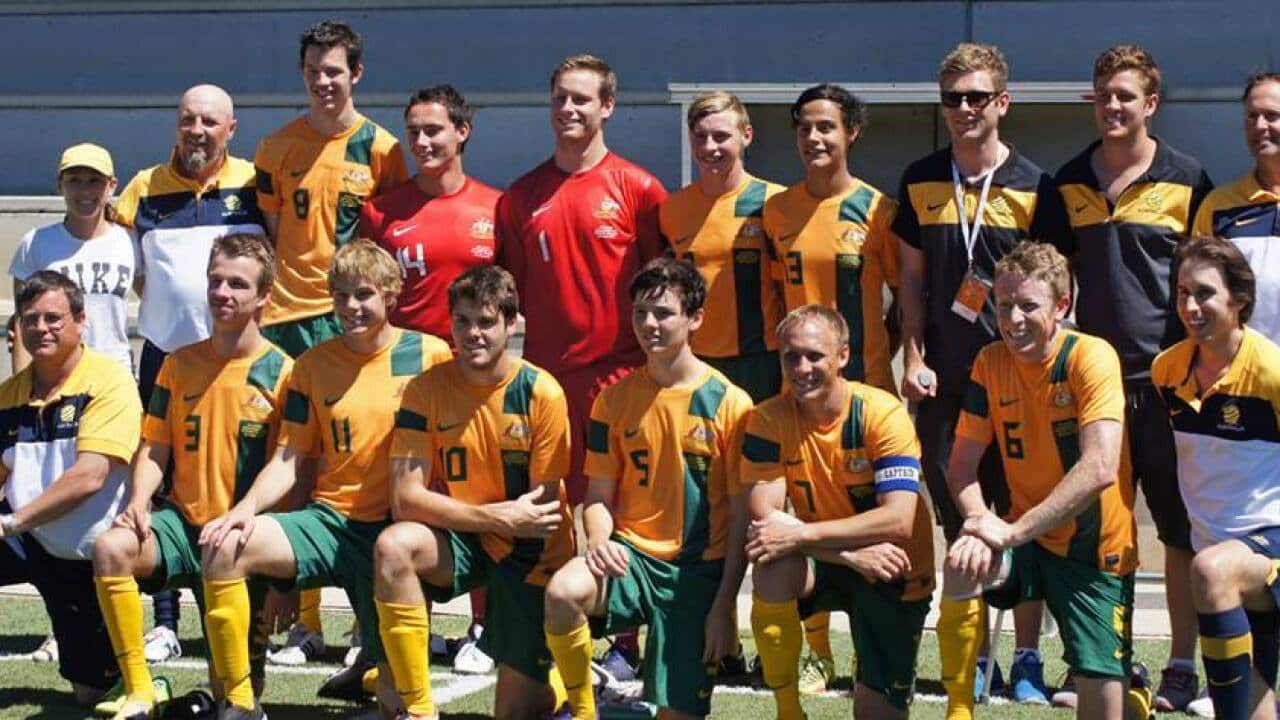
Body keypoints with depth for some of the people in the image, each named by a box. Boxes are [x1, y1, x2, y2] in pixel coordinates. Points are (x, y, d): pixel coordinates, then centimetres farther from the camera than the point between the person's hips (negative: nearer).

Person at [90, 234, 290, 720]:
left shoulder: (282, 373, -4)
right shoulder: (180, 364, 8)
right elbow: (155, 448, 8)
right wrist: (139, 500, -13)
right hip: (184, 521, 3)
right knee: (111, 547, -30)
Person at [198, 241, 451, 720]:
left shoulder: (431, 356, -1)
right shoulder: (313, 365, 7)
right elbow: (288, 461, 6)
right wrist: (248, 507, -14)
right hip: (330, 519, 3)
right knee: (225, 547, -26)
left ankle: (377, 663, 30)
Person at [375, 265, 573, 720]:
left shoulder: (541, 393, -14)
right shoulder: (427, 389, -10)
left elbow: (544, 508, -10)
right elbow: (405, 499, -17)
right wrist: (499, 517, -24)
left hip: (529, 551, -2)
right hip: (460, 541, 2)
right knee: (393, 546, -33)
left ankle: (547, 673, 33)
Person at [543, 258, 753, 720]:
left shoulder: (728, 403, -5)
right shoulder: (616, 398, 5)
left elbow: (741, 515, -3)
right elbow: (599, 496, 8)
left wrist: (724, 607, -8)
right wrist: (599, 540, -16)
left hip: (699, 567, -2)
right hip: (631, 552, 2)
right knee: (563, 592, -32)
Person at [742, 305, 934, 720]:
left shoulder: (882, 414, -19)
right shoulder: (769, 420, -12)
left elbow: (899, 520, -28)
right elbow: (764, 516, -19)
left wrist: (800, 534, -35)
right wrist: (852, 553, -30)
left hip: (891, 573, -2)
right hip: (821, 563, 2)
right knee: (771, 573, -32)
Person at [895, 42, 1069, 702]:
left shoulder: (1034, 188, 0)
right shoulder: (921, 182, 8)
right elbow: (911, 276, 12)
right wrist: (913, 356, 3)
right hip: (943, 380, 2)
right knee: (958, 524, 5)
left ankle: (1027, 660, 7)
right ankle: (975, 660, 12)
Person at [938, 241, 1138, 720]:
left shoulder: (1091, 357, -17)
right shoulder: (991, 362, -1)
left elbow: (1100, 469, -27)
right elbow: (961, 467, 0)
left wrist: (1013, 531, -30)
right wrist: (981, 522, -21)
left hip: (1095, 550, -3)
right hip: (1025, 541, 3)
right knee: (963, 569, -29)